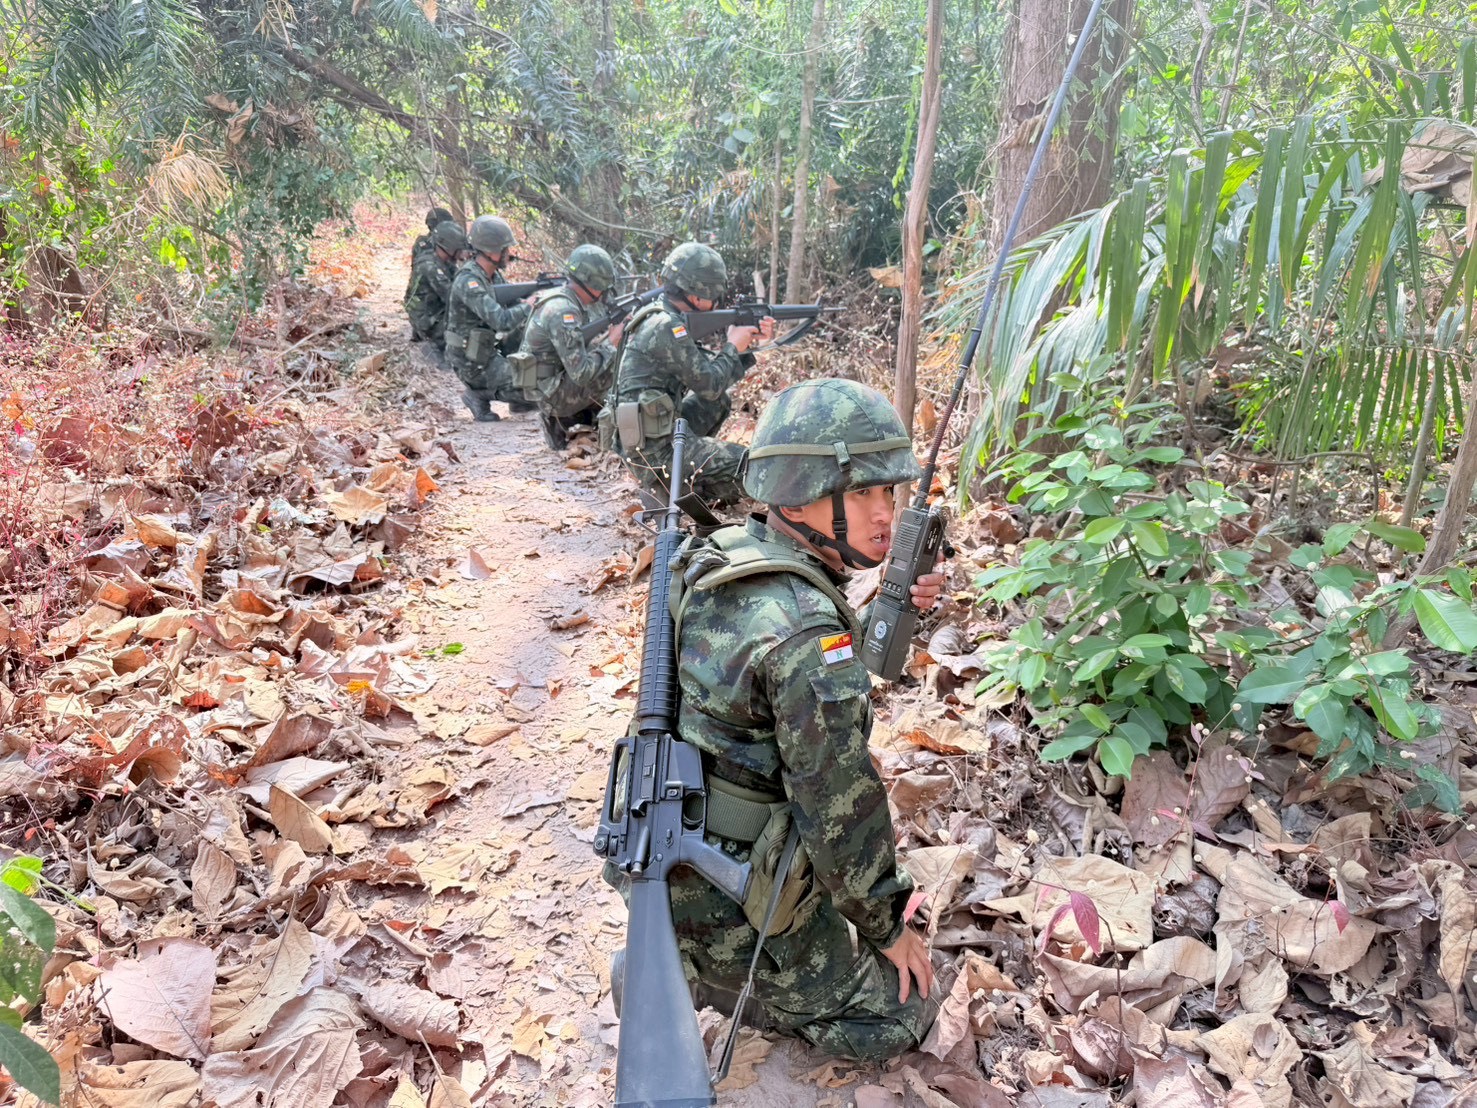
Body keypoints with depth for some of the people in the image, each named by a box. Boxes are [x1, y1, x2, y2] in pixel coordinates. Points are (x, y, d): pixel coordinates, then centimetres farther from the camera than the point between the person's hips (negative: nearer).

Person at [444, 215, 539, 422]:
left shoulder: (494, 275, 4)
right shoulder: (469, 282, -25)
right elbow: (501, 320, -35)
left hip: (491, 349, 9)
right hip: (473, 362, -9)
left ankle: (519, 400, 15)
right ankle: (479, 395, 1)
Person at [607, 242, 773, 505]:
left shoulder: (661, 317, 10)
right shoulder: (666, 327, -19)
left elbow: (711, 369, 16)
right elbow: (709, 384, -16)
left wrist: (748, 342, 10)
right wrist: (733, 347, -1)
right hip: (653, 451, -10)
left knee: (720, 400, 23)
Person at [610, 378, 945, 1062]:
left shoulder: (721, 553, -3)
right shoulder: (808, 630, -29)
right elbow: (840, 806, -22)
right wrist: (888, 927, -7)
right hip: (728, 899, -8)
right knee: (898, 1017, 8)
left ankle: (669, 953, 20)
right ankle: (680, 975, 6)